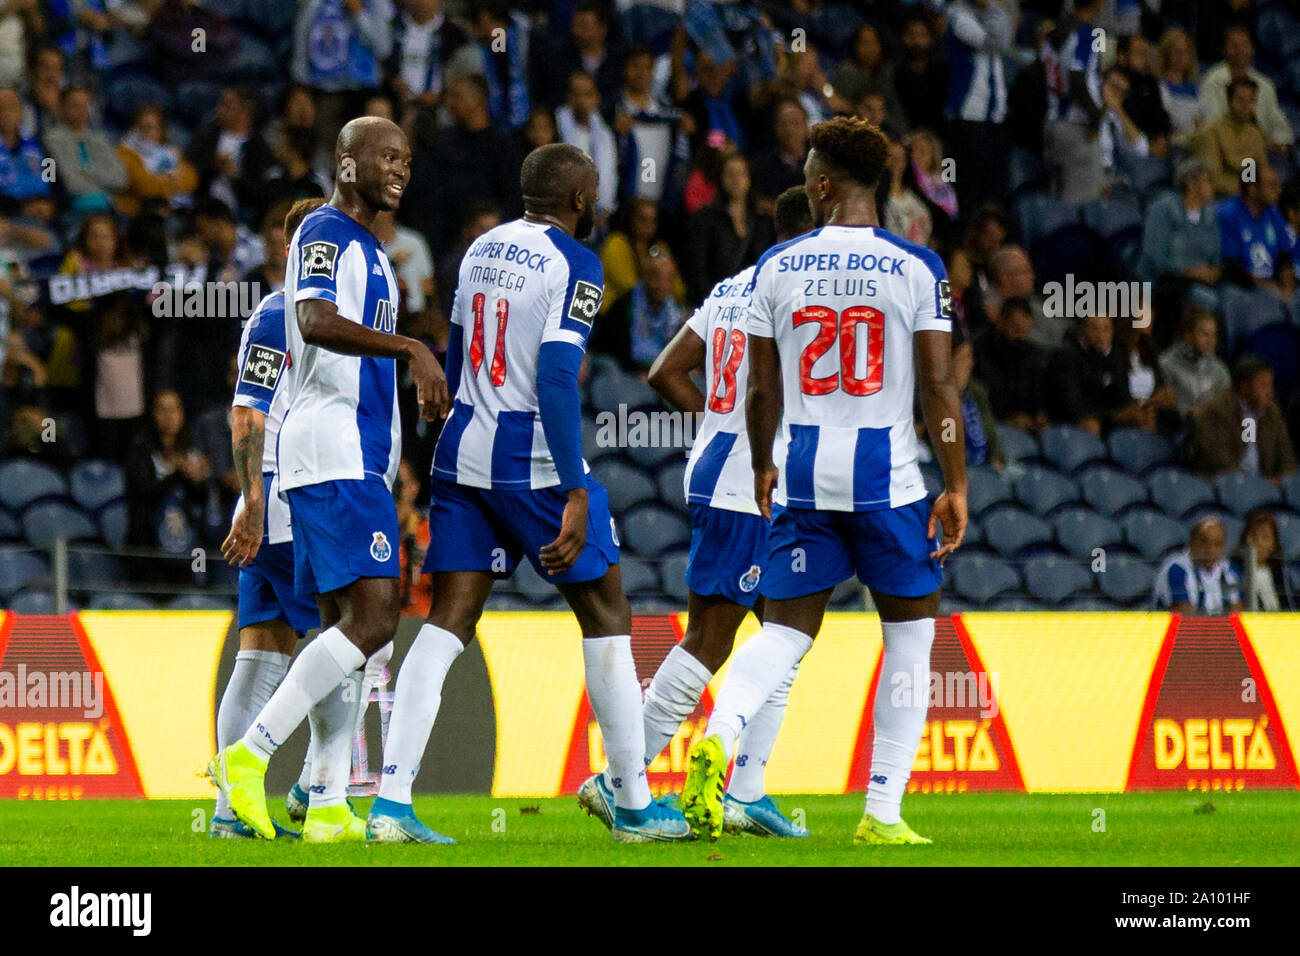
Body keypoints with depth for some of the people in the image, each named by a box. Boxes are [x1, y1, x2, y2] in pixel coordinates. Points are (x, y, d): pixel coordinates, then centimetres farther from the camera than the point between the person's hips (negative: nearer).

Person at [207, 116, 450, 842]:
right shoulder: (326, 234, -8)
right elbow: (315, 323, -27)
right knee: (373, 619, -17)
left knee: (344, 621, 8)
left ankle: (327, 805, 7)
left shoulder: (370, 250, 23)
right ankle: (250, 757, -18)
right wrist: (411, 348, -33)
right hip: (334, 455, -11)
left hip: (361, 457, 11)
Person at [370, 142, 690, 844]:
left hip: (462, 453, 7)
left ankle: (392, 802, -8)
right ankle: (633, 806, 11)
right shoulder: (574, 265, -11)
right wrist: (574, 495, -21)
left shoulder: (482, 250, 11)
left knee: (446, 624, 3)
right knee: (605, 616, 7)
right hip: (533, 463, -7)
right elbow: (556, 378, -20)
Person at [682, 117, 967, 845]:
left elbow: (763, 389, 6)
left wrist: (763, 469, 22)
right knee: (911, 630, 13)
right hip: (887, 472, -2)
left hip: (802, 469, 2)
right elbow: (940, 387, -7)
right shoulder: (917, 268, -5)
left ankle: (718, 737, -20)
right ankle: (883, 813, 8)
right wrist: (957, 488, -1)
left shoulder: (778, 266, 2)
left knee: (787, 629, 10)